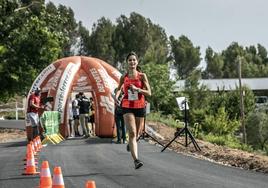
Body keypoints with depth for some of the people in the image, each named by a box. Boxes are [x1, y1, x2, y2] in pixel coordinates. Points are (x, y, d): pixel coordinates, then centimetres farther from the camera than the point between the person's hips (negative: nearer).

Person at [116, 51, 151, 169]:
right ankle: (136, 160, -26)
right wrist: (116, 96, 2)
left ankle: (131, 144, 50)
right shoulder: (123, 78, 4)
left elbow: (149, 93, -3)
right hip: (127, 107, -1)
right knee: (132, 133, -17)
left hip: (140, 106, 1)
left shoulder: (142, 76, 1)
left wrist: (137, 89, -17)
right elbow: (119, 89, 23)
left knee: (136, 134, 14)